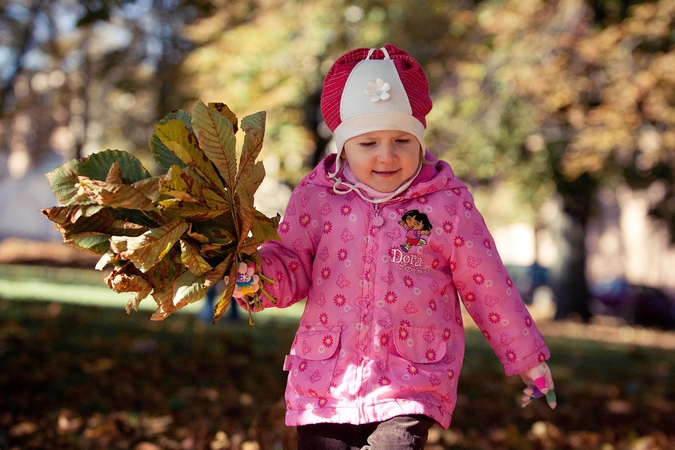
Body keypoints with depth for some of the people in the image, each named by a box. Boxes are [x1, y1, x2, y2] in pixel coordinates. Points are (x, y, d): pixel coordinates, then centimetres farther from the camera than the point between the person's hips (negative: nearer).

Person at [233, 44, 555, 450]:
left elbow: (489, 287, 5)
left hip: (411, 385, -2)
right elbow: (290, 267, 4)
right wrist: (255, 272, -19)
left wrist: (527, 358, 12)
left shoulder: (448, 203, -2)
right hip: (324, 383, 2)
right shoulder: (316, 196, 1)